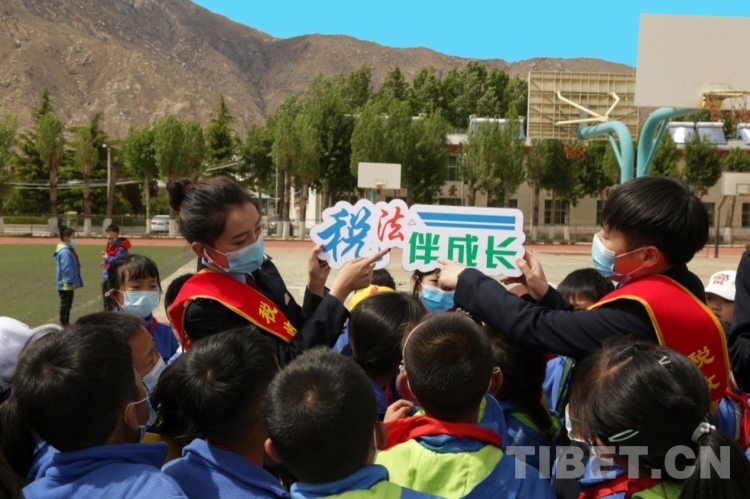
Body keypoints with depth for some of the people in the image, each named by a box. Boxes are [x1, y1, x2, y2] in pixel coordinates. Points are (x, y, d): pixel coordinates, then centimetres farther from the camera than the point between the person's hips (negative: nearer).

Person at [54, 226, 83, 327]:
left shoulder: (68, 249, 12)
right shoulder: (65, 251, -22)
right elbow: (66, 269, -26)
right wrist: (71, 282, -23)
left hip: (67, 284, 11)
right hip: (66, 284, -11)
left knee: (67, 304, 18)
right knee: (65, 305, -3)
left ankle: (66, 323, 27)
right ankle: (64, 324, 4)